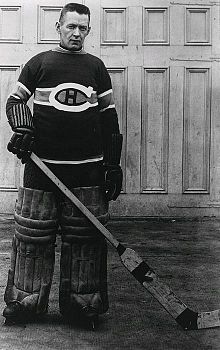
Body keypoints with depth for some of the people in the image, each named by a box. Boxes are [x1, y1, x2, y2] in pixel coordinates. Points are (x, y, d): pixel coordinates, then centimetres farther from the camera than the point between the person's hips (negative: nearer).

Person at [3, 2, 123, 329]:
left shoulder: (96, 66, 11)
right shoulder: (39, 63, 8)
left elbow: (109, 116, 11)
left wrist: (113, 165, 6)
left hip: (87, 168, 1)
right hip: (41, 164, -1)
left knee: (86, 237, 2)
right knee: (33, 235, 2)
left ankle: (83, 304, 14)